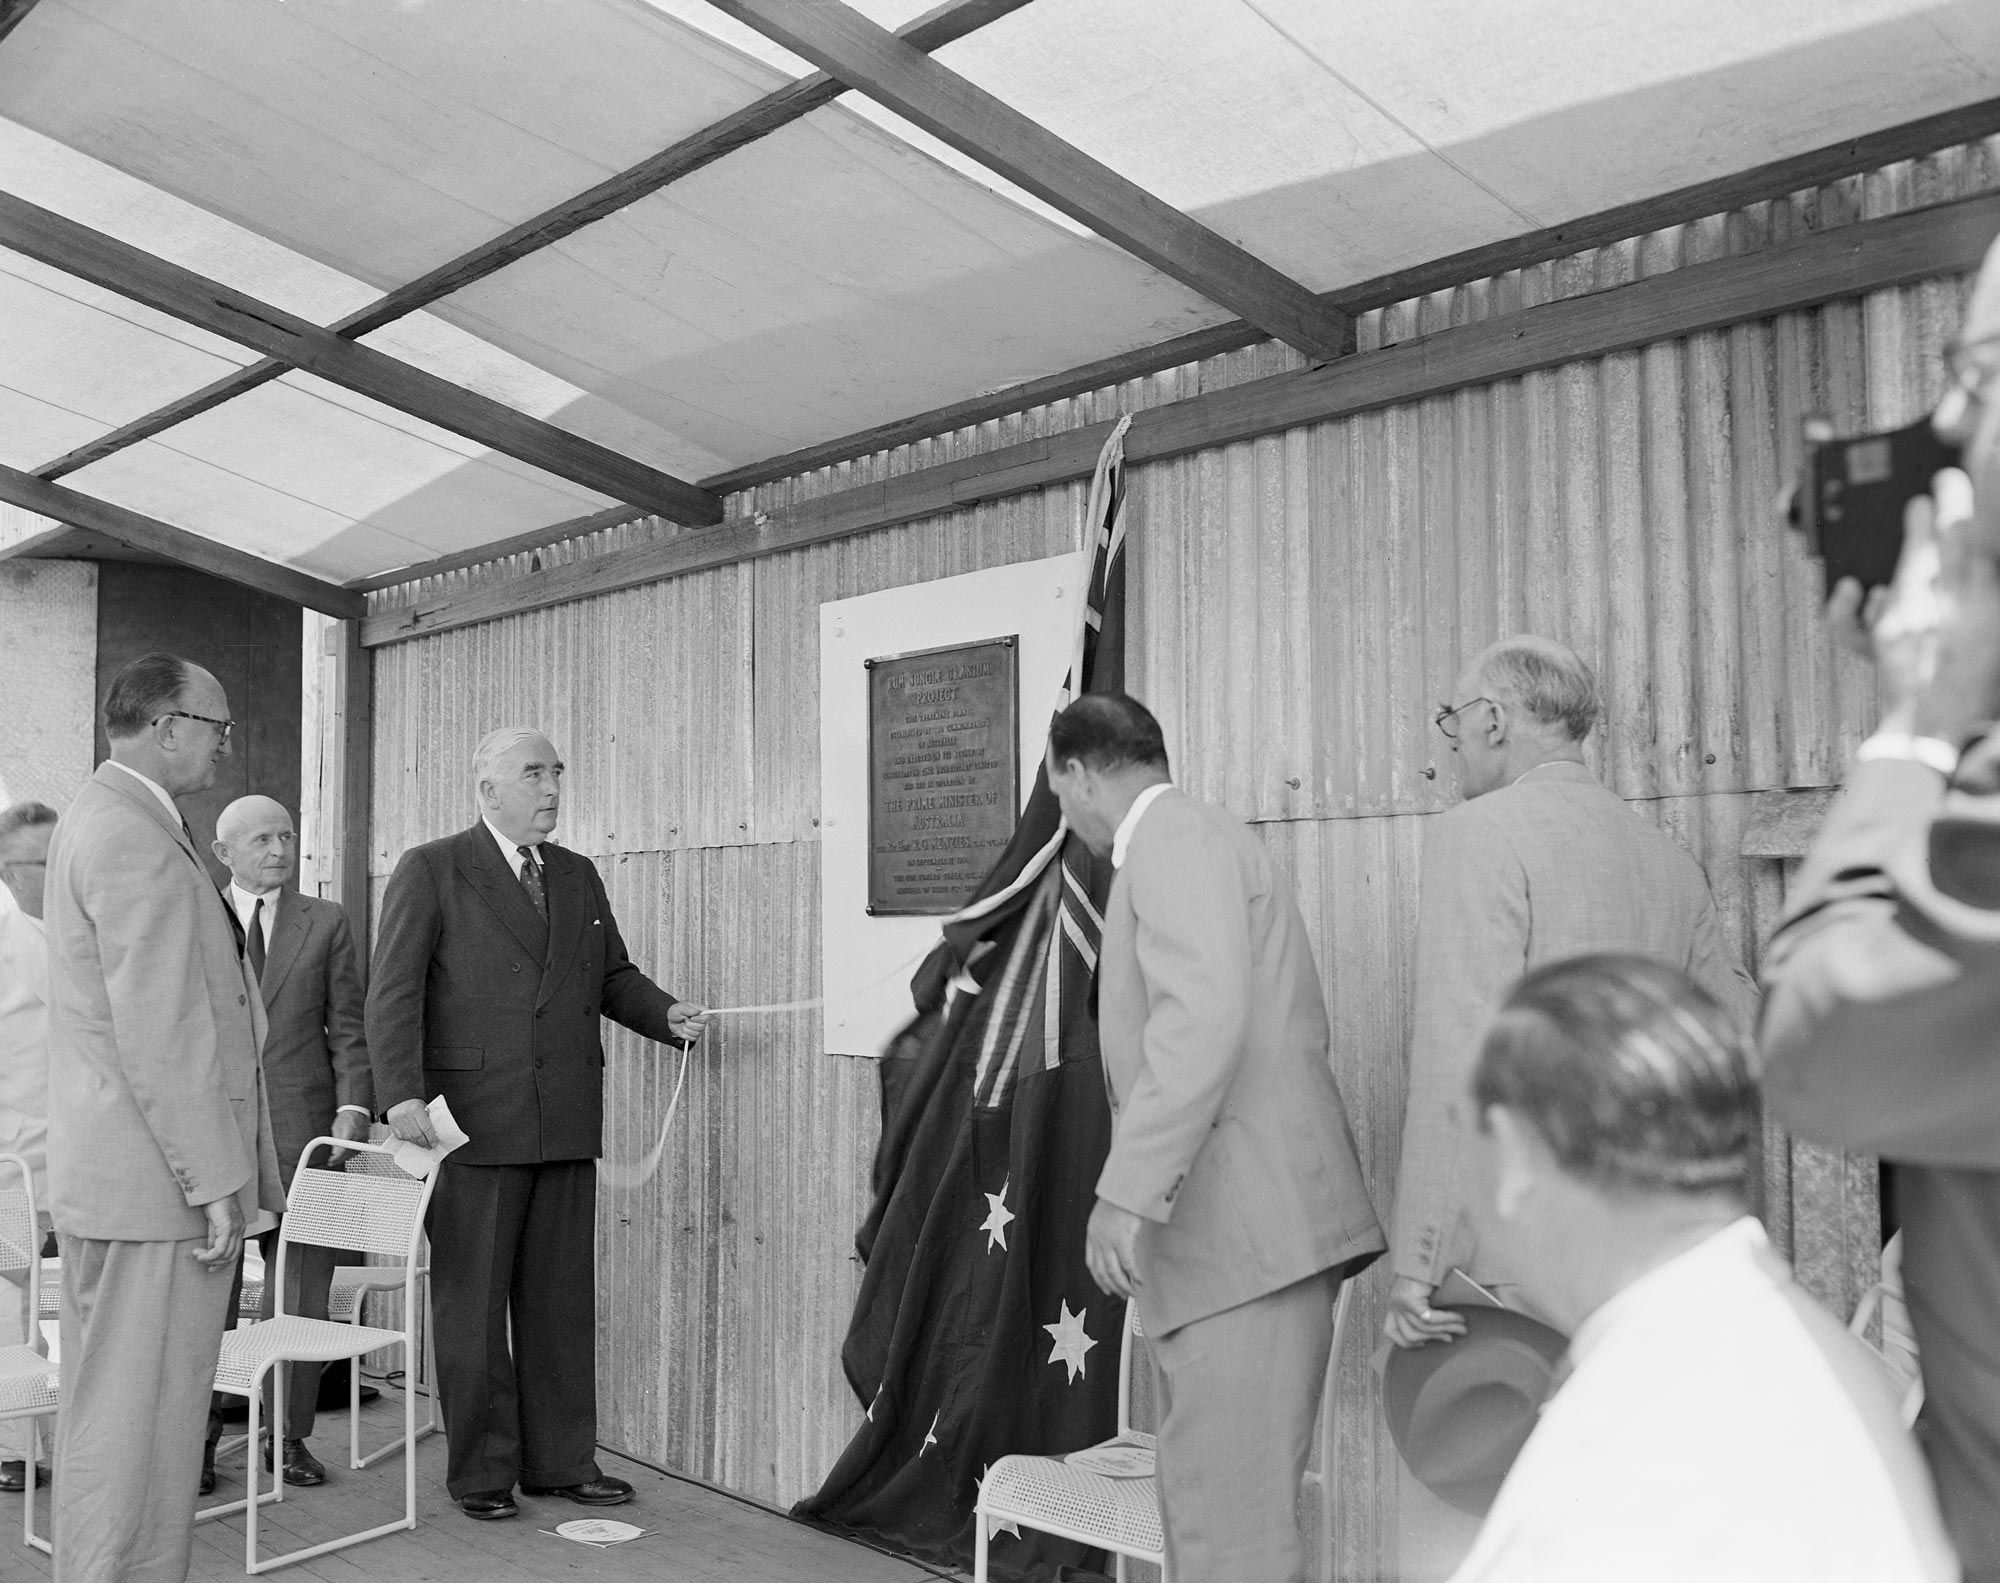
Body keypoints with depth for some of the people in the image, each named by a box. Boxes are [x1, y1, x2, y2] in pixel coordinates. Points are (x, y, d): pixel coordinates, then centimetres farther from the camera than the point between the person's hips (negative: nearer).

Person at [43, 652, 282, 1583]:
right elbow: (158, 1030, -22)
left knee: (110, 1416, 19)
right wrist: (212, 1179, -19)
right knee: (134, 1422, -3)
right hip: (157, 1186, -11)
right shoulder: (133, 836, -17)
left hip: (112, 1181, 11)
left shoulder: (104, 818, 17)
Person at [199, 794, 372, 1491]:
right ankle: (199, 1434, 16)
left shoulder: (326, 923, 9)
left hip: (303, 1131, 1)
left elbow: (349, 1027, 6)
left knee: (301, 1291, 4)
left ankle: (289, 1434, 17)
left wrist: (353, 1107, -5)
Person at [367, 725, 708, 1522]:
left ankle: (562, 1461, 23)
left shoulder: (579, 876, 15)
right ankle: (481, 1471, 19)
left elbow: (612, 974, 19)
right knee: (472, 1302, 6)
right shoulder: (430, 871, -3)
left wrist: (666, 1013, -1)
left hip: (566, 1125, 5)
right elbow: (394, 990, -9)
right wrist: (401, 1093, -20)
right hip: (472, 1124, -5)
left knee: (561, 1300, 11)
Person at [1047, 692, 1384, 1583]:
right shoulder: (1199, 841, 23)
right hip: (1238, 1238, 10)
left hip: (1248, 1234, -10)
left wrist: (1127, 1190, -25)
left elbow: (1203, 1015, -23)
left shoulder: (1174, 836, -8)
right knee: (1207, 1498, 15)